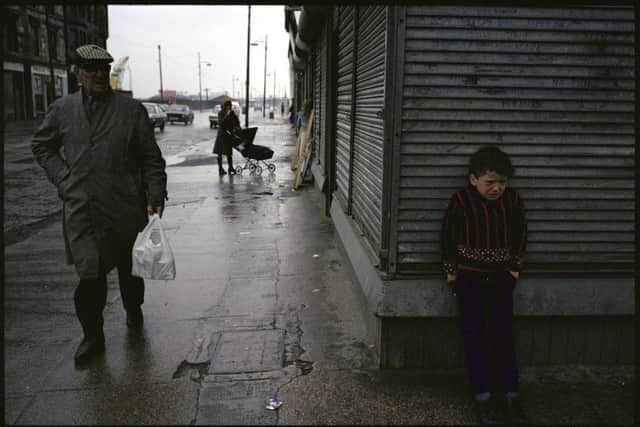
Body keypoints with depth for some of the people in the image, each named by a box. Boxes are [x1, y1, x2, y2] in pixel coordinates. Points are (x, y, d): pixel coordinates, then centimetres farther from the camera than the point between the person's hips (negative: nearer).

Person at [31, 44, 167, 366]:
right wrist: (63, 179, 7)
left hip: (125, 208, 0)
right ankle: (92, 336, 12)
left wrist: (155, 197, -6)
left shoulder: (132, 109, 2)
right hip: (81, 210, 0)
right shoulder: (61, 110, 6)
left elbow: (151, 158, 2)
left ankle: (133, 309, 42)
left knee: (130, 267, 15)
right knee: (90, 274, -5)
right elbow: (41, 146, 21)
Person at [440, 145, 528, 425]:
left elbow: (520, 234, 8)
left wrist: (515, 267, 6)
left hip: (501, 276, 3)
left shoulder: (513, 200, -4)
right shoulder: (462, 201, -13)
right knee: (474, 335, 2)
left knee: (504, 334, 7)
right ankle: (482, 396, 10)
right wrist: (451, 270, -3)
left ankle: (510, 395, 16)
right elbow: (447, 236, -5)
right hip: (469, 276, -3)